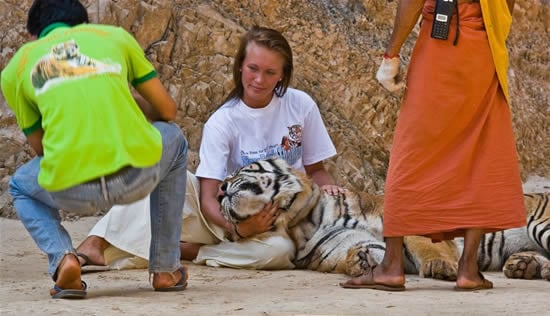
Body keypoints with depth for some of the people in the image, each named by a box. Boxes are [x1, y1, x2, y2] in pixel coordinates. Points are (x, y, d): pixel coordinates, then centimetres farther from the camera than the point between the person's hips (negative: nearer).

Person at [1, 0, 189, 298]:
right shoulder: (115, 36, 19)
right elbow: (167, 110, 22)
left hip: (70, 190, 0)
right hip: (138, 173, 0)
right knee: (174, 141, 37)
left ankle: (62, 258, 6)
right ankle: (165, 269, 32)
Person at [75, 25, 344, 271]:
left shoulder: (301, 106, -4)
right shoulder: (222, 122, -9)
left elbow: (315, 170, 8)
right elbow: (208, 197, -16)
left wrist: (327, 187, -16)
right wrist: (236, 229, -35)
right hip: (224, 217, -1)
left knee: (280, 250, -38)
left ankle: (183, 250, -22)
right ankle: (95, 245, -39)